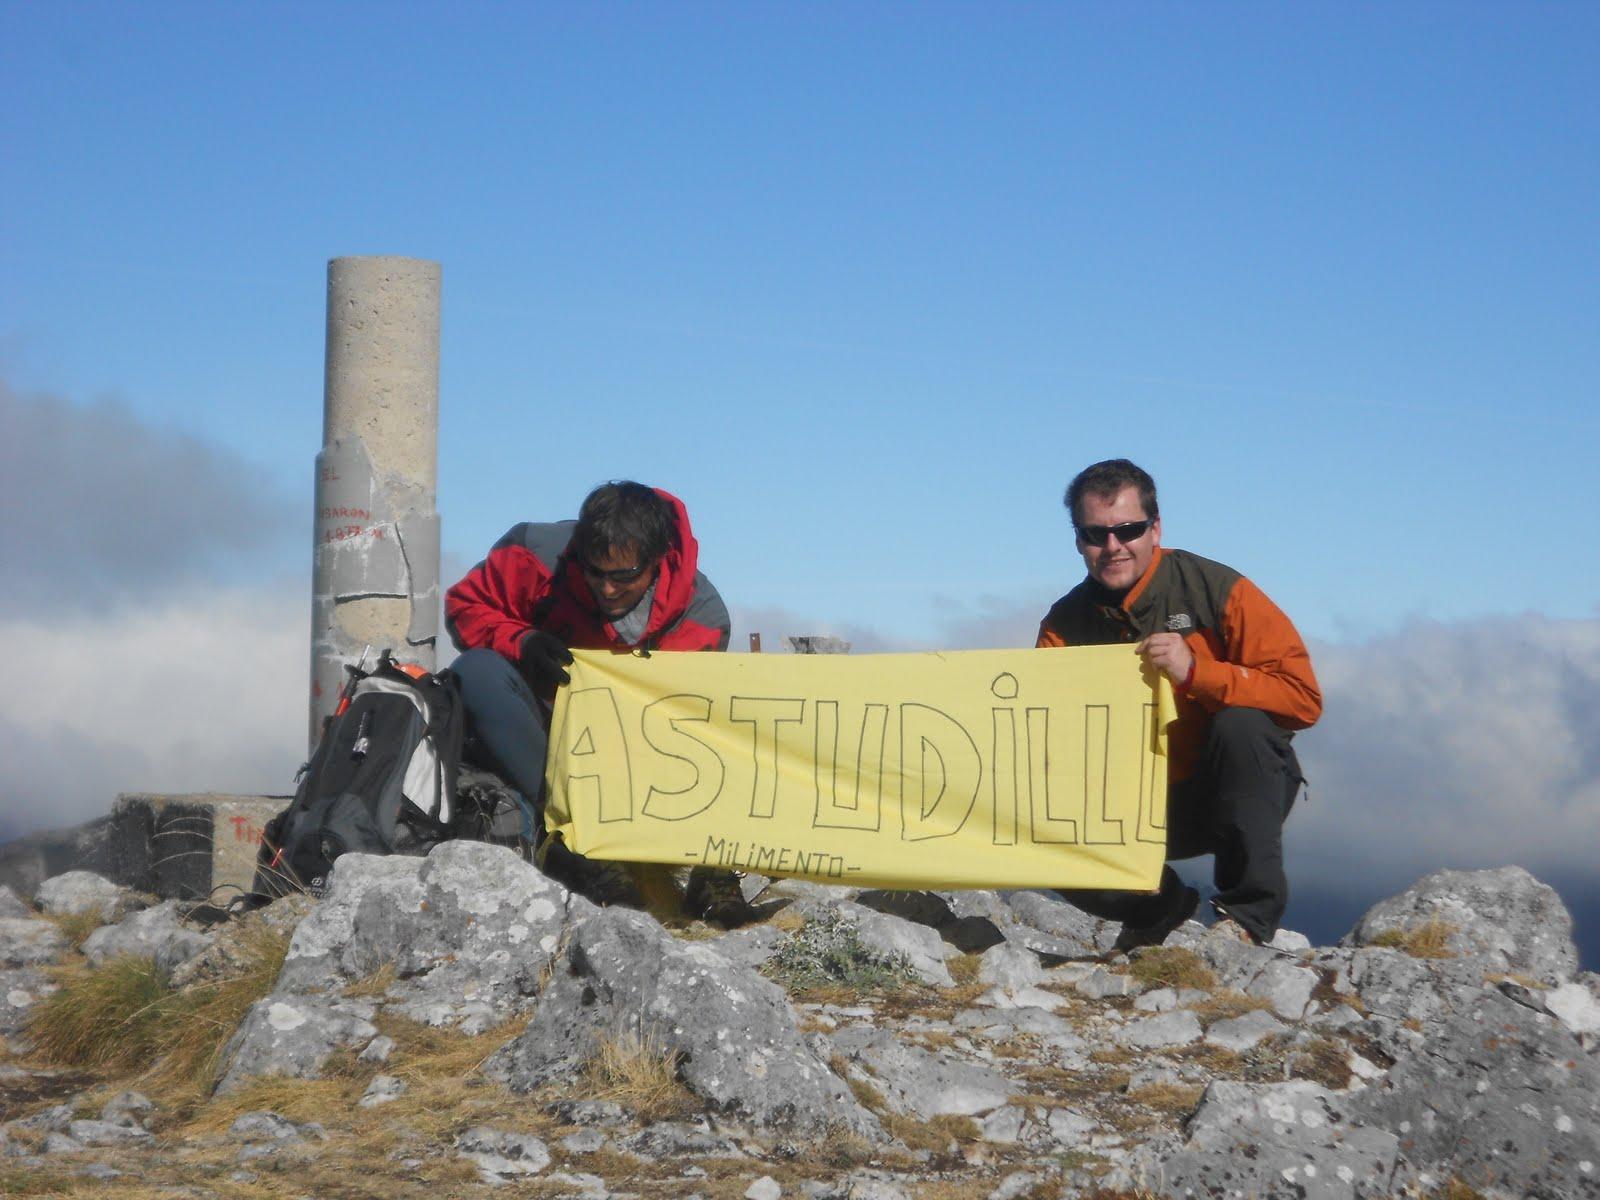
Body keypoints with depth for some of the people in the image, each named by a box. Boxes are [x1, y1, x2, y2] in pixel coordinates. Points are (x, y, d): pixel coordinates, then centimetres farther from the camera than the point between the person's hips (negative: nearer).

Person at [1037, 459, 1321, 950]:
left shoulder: (1215, 589, -13)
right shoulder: (1065, 625, 0)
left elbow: (1303, 697, -19)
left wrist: (1196, 673, -29)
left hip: (1235, 793, -3)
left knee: (1240, 724, -33)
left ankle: (1250, 914, -20)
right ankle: (1163, 909, 8)